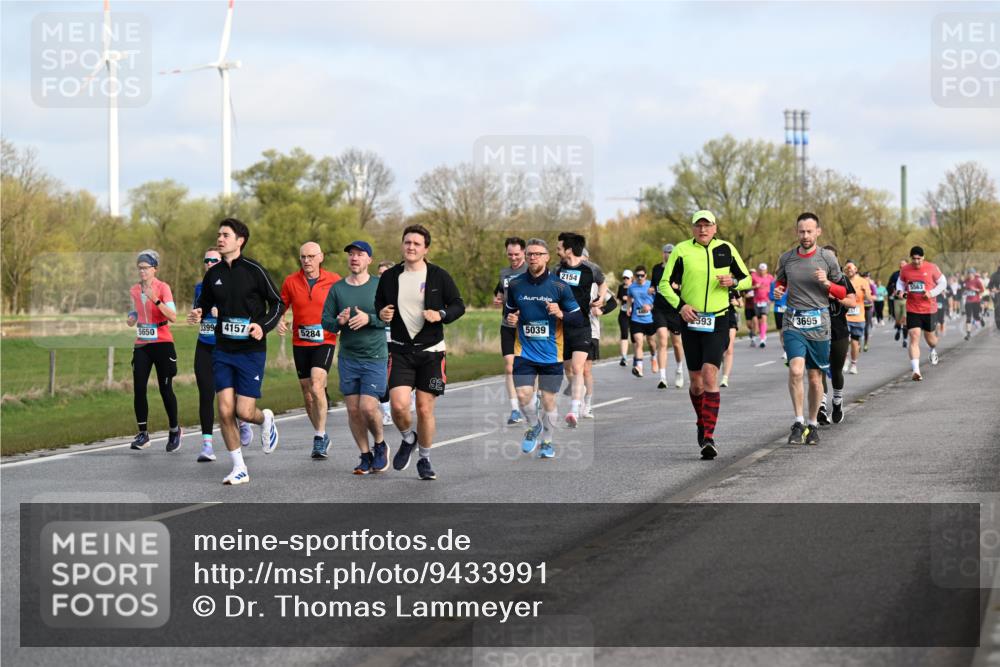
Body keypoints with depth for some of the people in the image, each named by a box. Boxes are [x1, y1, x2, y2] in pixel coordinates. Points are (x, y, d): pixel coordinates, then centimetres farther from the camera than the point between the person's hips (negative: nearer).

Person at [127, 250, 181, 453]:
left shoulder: (162, 287, -8)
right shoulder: (134, 290, 7)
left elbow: (173, 317, -19)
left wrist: (155, 299, -29)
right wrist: (130, 320, -3)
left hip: (162, 344, -4)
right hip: (142, 345, 4)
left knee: (165, 389, 1)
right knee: (138, 389, -6)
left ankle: (174, 431, 19)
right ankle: (143, 434, 0)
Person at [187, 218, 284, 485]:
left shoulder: (254, 270, -8)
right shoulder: (213, 274, 6)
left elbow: (278, 303, -2)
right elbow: (204, 303, 21)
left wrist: (263, 326, -18)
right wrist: (197, 314, -2)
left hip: (251, 351, -4)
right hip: (222, 350, 4)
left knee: (244, 412, -9)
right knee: (225, 411, -4)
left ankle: (266, 420, 28)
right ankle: (239, 468, 8)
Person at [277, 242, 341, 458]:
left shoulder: (334, 280, -2)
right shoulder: (291, 281, 3)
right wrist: (279, 321, -8)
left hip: (325, 341, -3)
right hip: (300, 343, 3)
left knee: (316, 386, -22)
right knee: (307, 394, 8)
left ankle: (319, 439, -16)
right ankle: (322, 436, 26)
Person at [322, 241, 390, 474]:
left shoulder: (380, 286, 0)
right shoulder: (337, 288, 6)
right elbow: (325, 321, 7)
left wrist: (369, 318, -20)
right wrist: (338, 322, -15)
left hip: (374, 357, -3)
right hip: (347, 358, 3)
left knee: (368, 407, -12)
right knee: (353, 410, 3)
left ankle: (380, 445, 14)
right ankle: (366, 456, 16)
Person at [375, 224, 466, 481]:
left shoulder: (439, 276, -1)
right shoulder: (389, 277, 5)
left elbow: (458, 305, 4)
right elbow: (378, 305, 17)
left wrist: (441, 314, -15)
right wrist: (381, 314, -6)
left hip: (430, 351, -1)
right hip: (400, 350, 1)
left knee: (425, 409, 1)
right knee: (399, 404, -16)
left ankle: (425, 460, 20)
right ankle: (408, 439, 16)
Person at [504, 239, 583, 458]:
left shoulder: (559, 286, -7)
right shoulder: (515, 284, 0)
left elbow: (578, 318, -3)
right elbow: (508, 310, 16)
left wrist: (561, 314, -23)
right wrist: (510, 318, -7)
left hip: (551, 355, -1)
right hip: (525, 351, 1)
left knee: (549, 400, 7)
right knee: (523, 395, -11)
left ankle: (547, 441, 28)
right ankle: (534, 426, 20)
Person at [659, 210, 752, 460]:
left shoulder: (726, 249, 4)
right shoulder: (682, 250, 1)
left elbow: (747, 279, 14)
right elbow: (664, 284, 3)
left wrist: (733, 282, -9)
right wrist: (680, 305, -13)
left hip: (717, 322, -1)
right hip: (690, 320, 1)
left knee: (710, 376, -16)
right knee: (695, 381, 7)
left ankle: (709, 437, -17)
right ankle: (702, 424, 34)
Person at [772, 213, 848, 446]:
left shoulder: (827, 258, 0)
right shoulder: (786, 258, 5)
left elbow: (842, 293, 7)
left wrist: (826, 283, -12)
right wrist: (777, 291, 1)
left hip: (819, 325, 0)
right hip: (793, 324, 0)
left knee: (815, 377, 7)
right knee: (796, 370, -20)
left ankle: (813, 425, 24)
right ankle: (799, 423, -11)